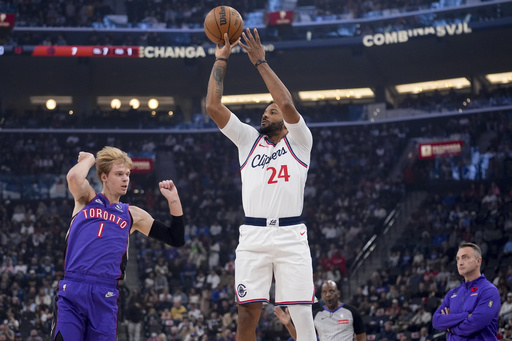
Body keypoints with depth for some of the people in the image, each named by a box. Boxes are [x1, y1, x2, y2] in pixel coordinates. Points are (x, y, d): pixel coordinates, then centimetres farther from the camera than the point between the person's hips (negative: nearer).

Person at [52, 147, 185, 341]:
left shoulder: (132, 215, 16)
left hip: (105, 297, 2)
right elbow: (74, 177, -14)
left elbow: (176, 240, 15)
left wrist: (173, 200, 6)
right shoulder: (87, 198, 10)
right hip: (72, 291, -2)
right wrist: (89, 159, 5)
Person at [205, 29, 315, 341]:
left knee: (302, 315, -7)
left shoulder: (299, 141, 10)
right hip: (253, 236, 2)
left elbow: (287, 104, -8)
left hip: (291, 235, -2)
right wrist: (221, 59, 10)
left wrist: (261, 62, -4)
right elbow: (213, 106, 10)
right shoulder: (248, 139, 20)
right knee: (248, 314, -3)